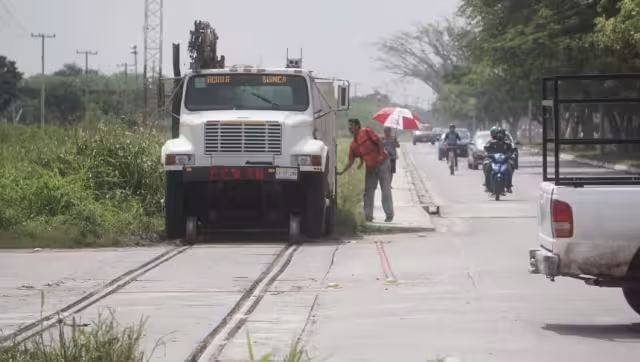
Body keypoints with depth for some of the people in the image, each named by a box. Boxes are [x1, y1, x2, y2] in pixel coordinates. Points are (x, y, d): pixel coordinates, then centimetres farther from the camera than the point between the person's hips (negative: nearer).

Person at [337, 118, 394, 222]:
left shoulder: (367, 132, -10)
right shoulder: (353, 144, 6)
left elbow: (379, 143, -14)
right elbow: (351, 161, 7)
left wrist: (381, 155, -27)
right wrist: (342, 172, -1)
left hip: (382, 163, -7)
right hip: (370, 168, 7)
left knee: (386, 189, -5)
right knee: (368, 191, 4)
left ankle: (389, 215, -2)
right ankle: (368, 215, 8)